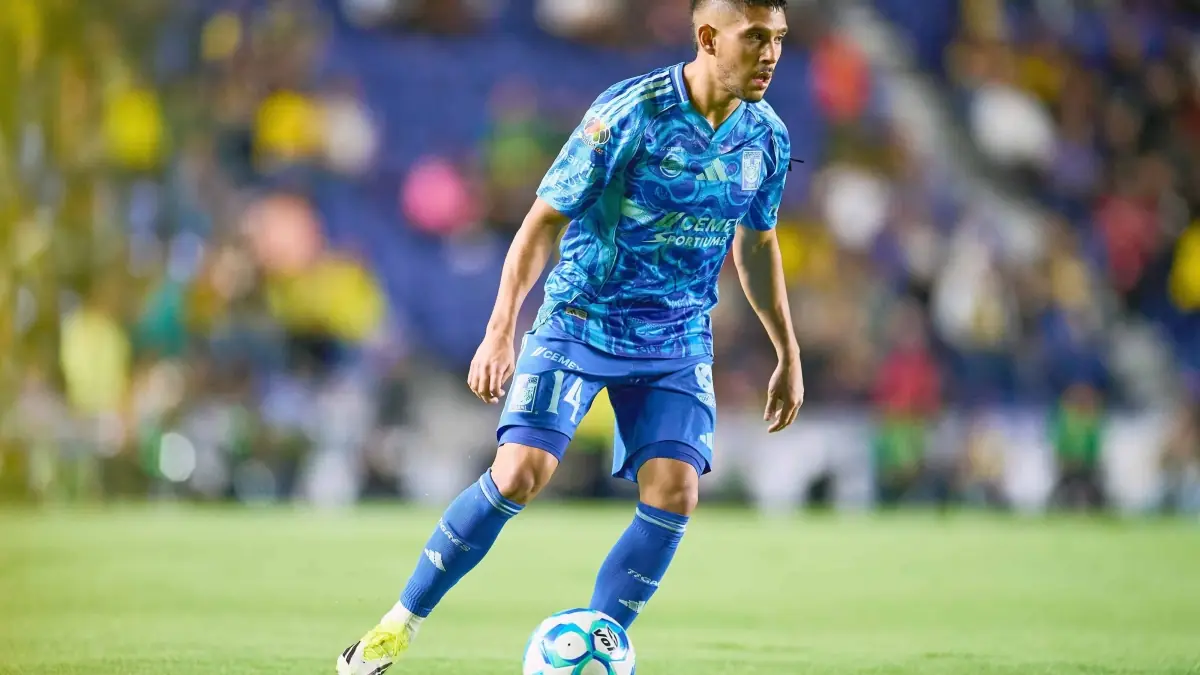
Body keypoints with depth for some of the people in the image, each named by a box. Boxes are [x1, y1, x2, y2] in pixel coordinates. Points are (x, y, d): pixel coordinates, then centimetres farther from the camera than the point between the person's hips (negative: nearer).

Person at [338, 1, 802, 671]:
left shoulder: (768, 138, -1)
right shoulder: (629, 112, -17)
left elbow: (758, 245, 16)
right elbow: (545, 220, -13)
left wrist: (789, 355, 17)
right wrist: (501, 332, -20)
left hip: (679, 343, 4)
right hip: (580, 321, -4)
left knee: (673, 493, -14)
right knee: (520, 473, -16)